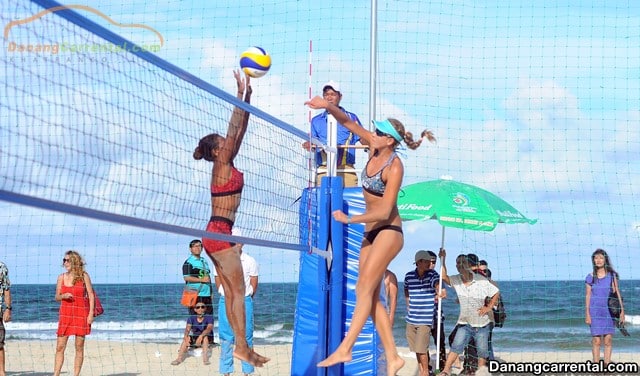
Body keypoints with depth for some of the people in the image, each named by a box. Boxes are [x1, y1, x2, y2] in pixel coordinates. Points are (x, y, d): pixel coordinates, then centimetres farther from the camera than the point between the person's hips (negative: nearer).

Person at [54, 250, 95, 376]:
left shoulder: (84, 276, -1)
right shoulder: (61, 277, 6)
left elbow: (91, 295, 0)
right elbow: (57, 297, 12)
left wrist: (91, 314, -7)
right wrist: (63, 296, -11)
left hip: (81, 314, -2)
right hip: (65, 314, 2)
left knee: (79, 347, 2)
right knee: (60, 347, -2)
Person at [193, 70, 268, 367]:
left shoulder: (225, 165, 13)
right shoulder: (222, 165, -9)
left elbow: (240, 131, 13)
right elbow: (234, 130, -15)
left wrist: (247, 97, 11)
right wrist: (241, 94, -16)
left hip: (218, 233, 9)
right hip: (220, 232, -9)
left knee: (231, 293, 7)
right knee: (239, 292, -9)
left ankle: (241, 346, 7)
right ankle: (242, 347, -10)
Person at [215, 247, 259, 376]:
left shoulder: (250, 261, 0)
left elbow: (254, 285, 3)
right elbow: (218, 282, 8)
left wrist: (245, 299, 4)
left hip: (245, 302, -1)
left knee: (246, 337, 1)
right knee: (225, 338, 3)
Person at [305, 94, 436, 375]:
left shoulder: (394, 166, -18)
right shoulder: (375, 149, 2)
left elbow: (384, 211, -21)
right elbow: (349, 123, 9)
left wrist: (349, 219, -20)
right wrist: (329, 107, -7)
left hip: (388, 231, -8)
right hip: (370, 232, 8)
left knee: (365, 288, -16)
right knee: (371, 296, 4)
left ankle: (344, 349, -21)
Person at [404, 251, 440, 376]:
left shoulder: (432, 274, -8)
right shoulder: (409, 276, 2)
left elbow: (437, 284, -30)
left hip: (425, 318, -4)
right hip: (411, 318, 4)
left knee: (421, 348, -9)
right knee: (416, 348, 13)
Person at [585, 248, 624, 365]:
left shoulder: (612, 275, 3)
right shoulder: (591, 277, 4)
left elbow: (617, 293, 4)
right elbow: (588, 295, 6)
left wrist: (622, 311, 0)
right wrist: (587, 314, 1)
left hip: (609, 310, 0)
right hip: (595, 311, 0)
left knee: (608, 340, -2)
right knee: (596, 340, -3)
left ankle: (607, 364, 3)